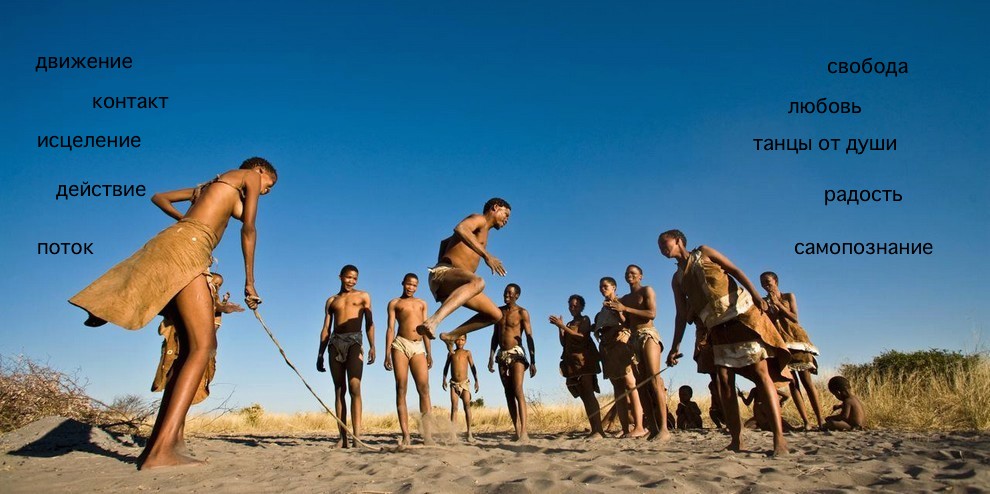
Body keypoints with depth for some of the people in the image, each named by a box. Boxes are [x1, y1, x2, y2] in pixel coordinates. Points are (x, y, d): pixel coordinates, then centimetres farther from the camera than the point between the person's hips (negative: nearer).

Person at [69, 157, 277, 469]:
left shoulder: (212, 185, 32)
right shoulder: (249, 176, 10)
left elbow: (159, 197, 35)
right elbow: (248, 228, 2)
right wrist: (249, 283, 4)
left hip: (168, 248, 9)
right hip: (186, 248, -9)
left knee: (192, 347, 5)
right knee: (203, 345, -17)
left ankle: (156, 445, 0)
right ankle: (163, 449, -28)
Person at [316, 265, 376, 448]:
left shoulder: (363, 296, 15)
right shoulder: (332, 300, 21)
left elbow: (369, 323, 6)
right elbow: (326, 329, 19)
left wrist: (372, 346, -8)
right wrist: (320, 354, 11)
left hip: (354, 341, -3)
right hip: (335, 343, 3)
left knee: (354, 387, -17)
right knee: (339, 390, 0)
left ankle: (357, 435, -24)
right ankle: (343, 437, -2)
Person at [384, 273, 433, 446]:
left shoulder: (422, 303, 23)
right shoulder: (394, 303, 15)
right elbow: (390, 328, 7)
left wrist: (429, 353, 10)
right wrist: (387, 354, -3)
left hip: (418, 347, 2)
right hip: (400, 345, -2)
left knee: (424, 389, -10)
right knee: (401, 389, -6)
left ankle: (427, 434, -12)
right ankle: (405, 435, -7)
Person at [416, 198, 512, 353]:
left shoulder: (482, 231, 31)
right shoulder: (479, 219, 2)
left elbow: (445, 241, 43)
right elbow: (460, 228, -24)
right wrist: (486, 254, -27)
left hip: (452, 285, 9)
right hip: (444, 273, -9)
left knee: (495, 314, 7)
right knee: (477, 282, -41)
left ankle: (451, 336, 12)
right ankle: (433, 321, -54)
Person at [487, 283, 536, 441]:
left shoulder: (522, 313, -2)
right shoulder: (499, 311, 13)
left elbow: (529, 337, -6)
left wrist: (533, 361, -11)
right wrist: (491, 357, 12)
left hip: (516, 353, -6)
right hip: (502, 355, 6)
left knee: (518, 390, -18)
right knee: (509, 393, 3)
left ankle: (523, 431, -24)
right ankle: (517, 431, 6)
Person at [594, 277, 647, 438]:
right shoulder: (603, 309, 23)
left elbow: (629, 322, -9)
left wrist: (618, 310, -17)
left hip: (620, 344, -7)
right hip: (607, 348, 7)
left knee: (630, 384, -14)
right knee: (618, 388, 3)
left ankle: (639, 427, -19)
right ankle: (626, 428, 2)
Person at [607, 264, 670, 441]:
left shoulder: (647, 291, 4)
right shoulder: (624, 299, 22)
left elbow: (652, 314, -11)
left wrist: (625, 309, -13)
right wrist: (615, 310, 3)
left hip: (648, 335, -7)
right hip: (633, 339, 7)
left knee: (654, 380, -17)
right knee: (641, 386, -1)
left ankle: (664, 428, -23)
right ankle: (653, 428, -2)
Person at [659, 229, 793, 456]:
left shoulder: (703, 252, 6)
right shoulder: (677, 279, 17)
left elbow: (735, 271, 0)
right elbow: (681, 314, 17)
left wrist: (755, 294, -15)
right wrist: (675, 346, 11)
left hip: (742, 313, -5)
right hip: (717, 327, 5)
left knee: (762, 374, -10)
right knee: (724, 381, -2)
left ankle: (779, 437, -14)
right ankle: (736, 440, 2)